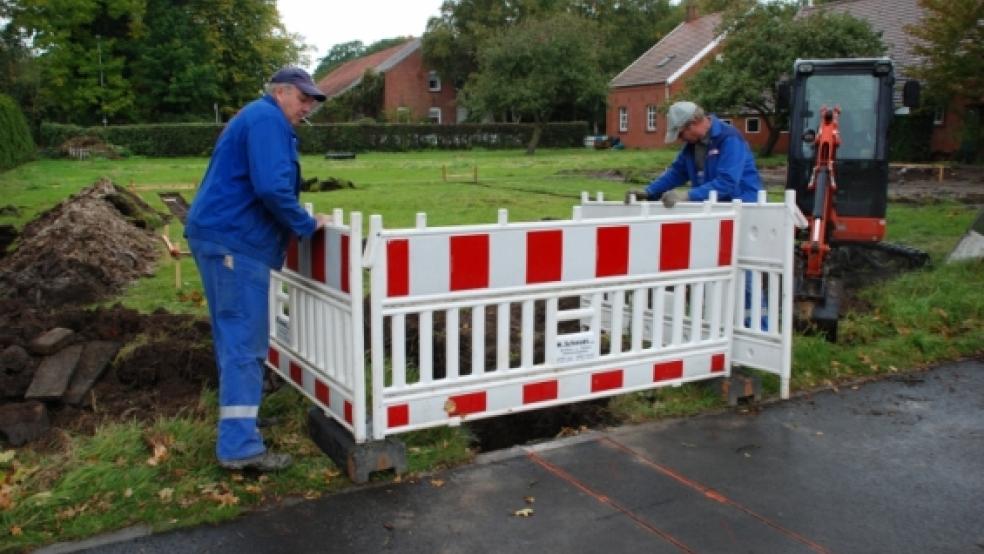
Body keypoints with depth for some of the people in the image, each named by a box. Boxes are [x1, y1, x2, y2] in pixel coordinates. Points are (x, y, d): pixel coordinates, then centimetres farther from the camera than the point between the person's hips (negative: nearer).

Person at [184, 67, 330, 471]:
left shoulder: (259, 118, 23)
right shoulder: (268, 119, -10)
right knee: (245, 342, -9)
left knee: (234, 335, 19)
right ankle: (240, 445, -7)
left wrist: (298, 222, 23)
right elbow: (272, 188, -22)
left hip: (222, 235, 11)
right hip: (233, 240, -11)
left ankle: (236, 404, 33)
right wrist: (306, 225, -10)